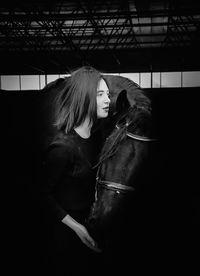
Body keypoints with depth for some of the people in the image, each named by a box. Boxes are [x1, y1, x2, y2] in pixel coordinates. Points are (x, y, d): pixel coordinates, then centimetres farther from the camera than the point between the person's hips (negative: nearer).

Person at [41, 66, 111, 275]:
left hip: (91, 223, 7)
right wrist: (77, 227, -19)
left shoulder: (96, 136, -3)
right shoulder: (63, 147, -27)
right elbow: (45, 194, -19)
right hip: (67, 232, -7)